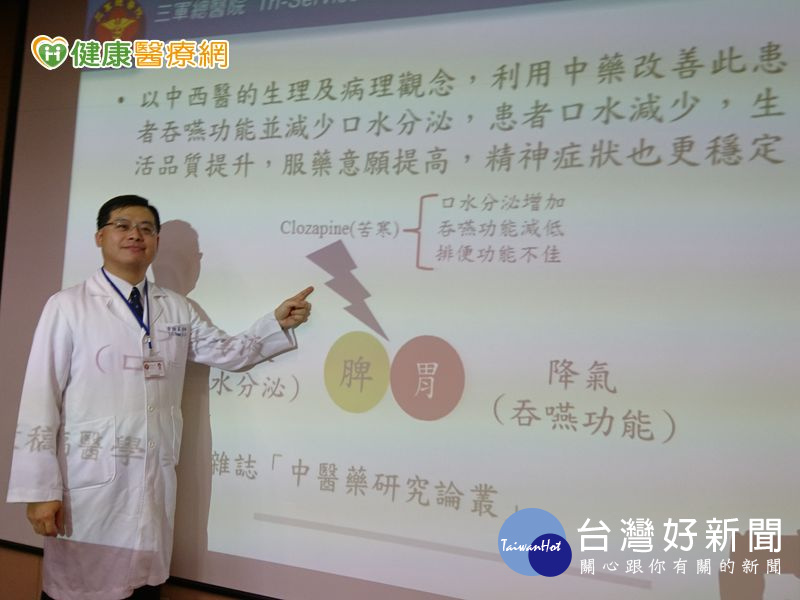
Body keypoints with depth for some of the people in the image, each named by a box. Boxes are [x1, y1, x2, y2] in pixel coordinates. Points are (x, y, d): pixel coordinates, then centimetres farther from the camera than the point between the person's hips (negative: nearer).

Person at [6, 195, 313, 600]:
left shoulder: (177, 309, 10)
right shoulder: (67, 306, -4)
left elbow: (229, 352, 14)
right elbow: (40, 398, -6)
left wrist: (278, 323, -1)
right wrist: (40, 489, -10)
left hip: (155, 479, 4)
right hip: (88, 480, -4)